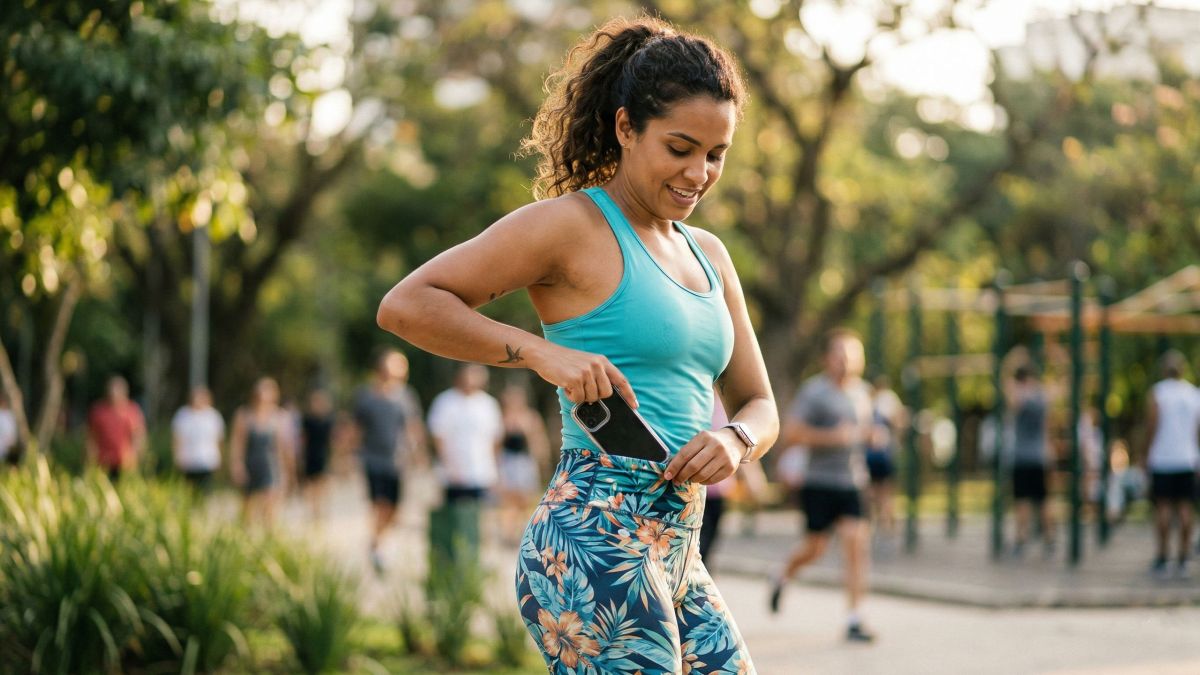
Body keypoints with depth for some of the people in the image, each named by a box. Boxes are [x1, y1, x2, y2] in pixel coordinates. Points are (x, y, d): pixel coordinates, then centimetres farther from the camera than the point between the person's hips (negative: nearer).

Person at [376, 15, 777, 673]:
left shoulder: (708, 256, 19)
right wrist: (542, 352, -18)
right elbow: (405, 305, -9)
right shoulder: (573, 225, -5)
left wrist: (736, 440, -3)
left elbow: (760, 406, 21)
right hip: (595, 544, -9)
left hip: (677, 558, 9)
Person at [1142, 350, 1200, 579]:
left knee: (1163, 508, -1)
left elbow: (1152, 426, -10)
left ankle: (1161, 560, -2)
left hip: (1162, 459, -3)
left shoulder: (1156, 393, -6)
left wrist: (1146, 455, -2)